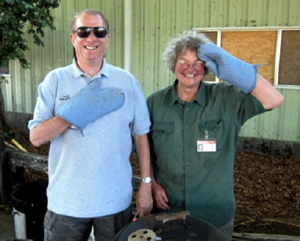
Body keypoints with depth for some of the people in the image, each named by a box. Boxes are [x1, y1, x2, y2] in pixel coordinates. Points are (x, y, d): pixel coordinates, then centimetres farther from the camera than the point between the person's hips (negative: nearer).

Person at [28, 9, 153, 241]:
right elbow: (36, 137, -6)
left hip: (115, 201, 1)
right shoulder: (55, 80, -1)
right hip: (66, 202, 0)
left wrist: (146, 184, 0)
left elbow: (141, 135, 3)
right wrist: (73, 113, -19)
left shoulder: (127, 82, 0)